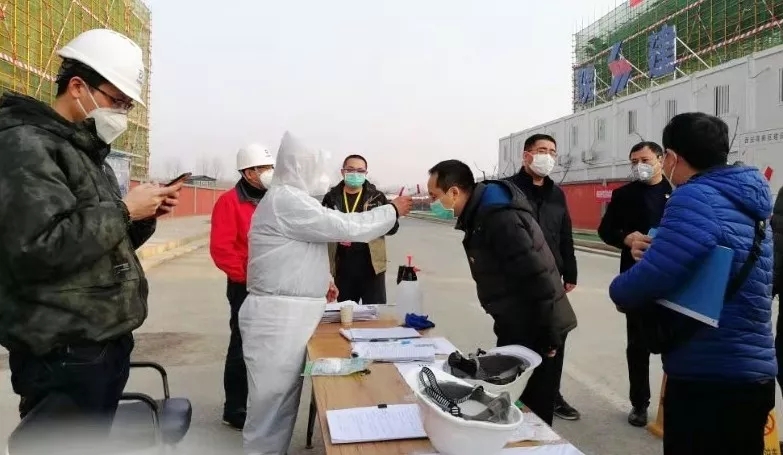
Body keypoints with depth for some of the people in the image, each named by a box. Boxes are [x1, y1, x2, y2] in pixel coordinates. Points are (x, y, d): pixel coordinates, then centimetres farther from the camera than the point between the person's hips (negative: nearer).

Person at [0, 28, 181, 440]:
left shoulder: (89, 151, 16)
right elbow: (38, 248, -27)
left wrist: (144, 217, 2)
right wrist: (124, 209, -19)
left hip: (106, 341, 9)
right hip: (63, 354, -9)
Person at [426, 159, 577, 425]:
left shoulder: (498, 218, -24)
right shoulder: (482, 214, 8)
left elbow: (537, 279, -27)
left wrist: (548, 338, -21)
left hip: (535, 330, -10)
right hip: (518, 327, 10)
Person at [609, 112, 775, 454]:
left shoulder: (696, 198, -18)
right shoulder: (747, 203, 10)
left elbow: (647, 282, -27)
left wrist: (618, 289, -4)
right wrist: (652, 250, 2)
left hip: (706, 379, -9)